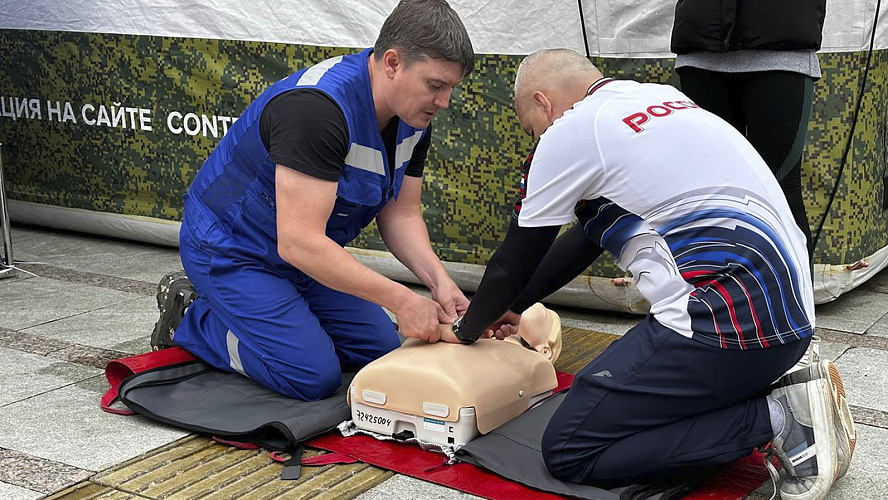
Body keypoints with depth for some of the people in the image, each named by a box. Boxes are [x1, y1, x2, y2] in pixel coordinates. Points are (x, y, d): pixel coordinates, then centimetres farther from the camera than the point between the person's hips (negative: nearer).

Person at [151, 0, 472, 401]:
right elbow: (299, 242, -37)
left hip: (310, 253, 9)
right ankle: (190, 320, 5)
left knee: (381, 352, 4)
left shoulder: (414, 118, -7)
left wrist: (438, 280, -18)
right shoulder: (316, 107, -35)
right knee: (313, 377, -18)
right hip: (230, 250, -9)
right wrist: (401, 300, -37)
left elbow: (400, 215, 1)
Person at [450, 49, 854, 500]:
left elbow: (514, 262, 7)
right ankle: (785, 391, 8)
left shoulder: (571, 130, -4)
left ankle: (776, 419, -8)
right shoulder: (660, 97, 21)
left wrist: (468, 328, 26)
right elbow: (587, 236, 29)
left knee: (567, 451, -4)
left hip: (728, 320, -9)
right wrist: (513, 307, 37)